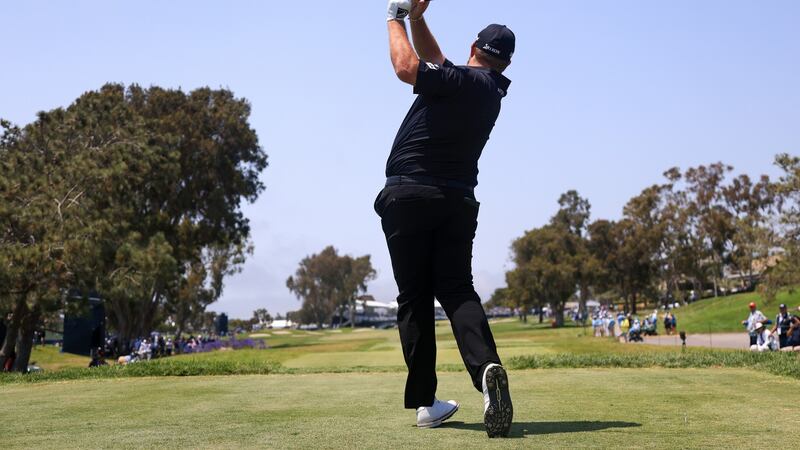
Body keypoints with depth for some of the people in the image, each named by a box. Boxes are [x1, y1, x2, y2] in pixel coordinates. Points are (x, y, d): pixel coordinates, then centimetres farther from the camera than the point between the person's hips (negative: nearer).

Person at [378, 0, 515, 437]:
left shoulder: (461, 80, -8)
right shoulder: (493, 91, 14)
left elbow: (407, 66, -14)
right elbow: (433, 60, 24)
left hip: (408, 195, -5)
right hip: (458, 200, 5)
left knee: (414, 298, 2)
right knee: (457, 289, 3)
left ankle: (425, 401, 3)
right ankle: (486, 366, -25)